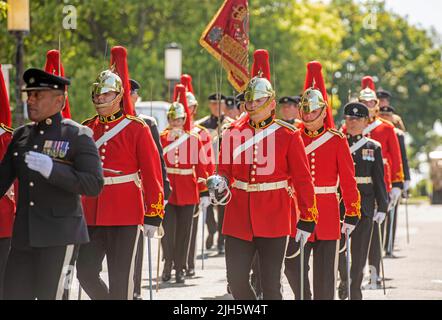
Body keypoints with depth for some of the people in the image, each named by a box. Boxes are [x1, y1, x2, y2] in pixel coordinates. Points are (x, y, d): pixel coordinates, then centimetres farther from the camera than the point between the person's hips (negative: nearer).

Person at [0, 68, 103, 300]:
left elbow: (94, 185, -14)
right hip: (23, 234, 6)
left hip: (60, 235, -6)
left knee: (51, 295, -4)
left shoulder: (77, 135, -5)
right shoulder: (21, 136, 12)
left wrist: (52, 169, -24)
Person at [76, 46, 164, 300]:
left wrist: (153, 216, -10)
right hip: (93, 214, 4)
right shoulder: (87, 129, 9)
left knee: (121, 278, 0)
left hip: (126, 214, -4)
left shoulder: (137, 129, -4)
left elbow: (153, 174, -6)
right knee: (86, 272, 0)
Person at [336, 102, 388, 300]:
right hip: (338, 203, 0)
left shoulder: (373, 147, 6)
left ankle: (355, 292, 10)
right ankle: (344, 279, 25)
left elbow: (379, 180, 5)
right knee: (337, 247, -2)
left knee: (359, 251, 1)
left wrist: (382, 207, -1)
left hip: (364, 204, 0)